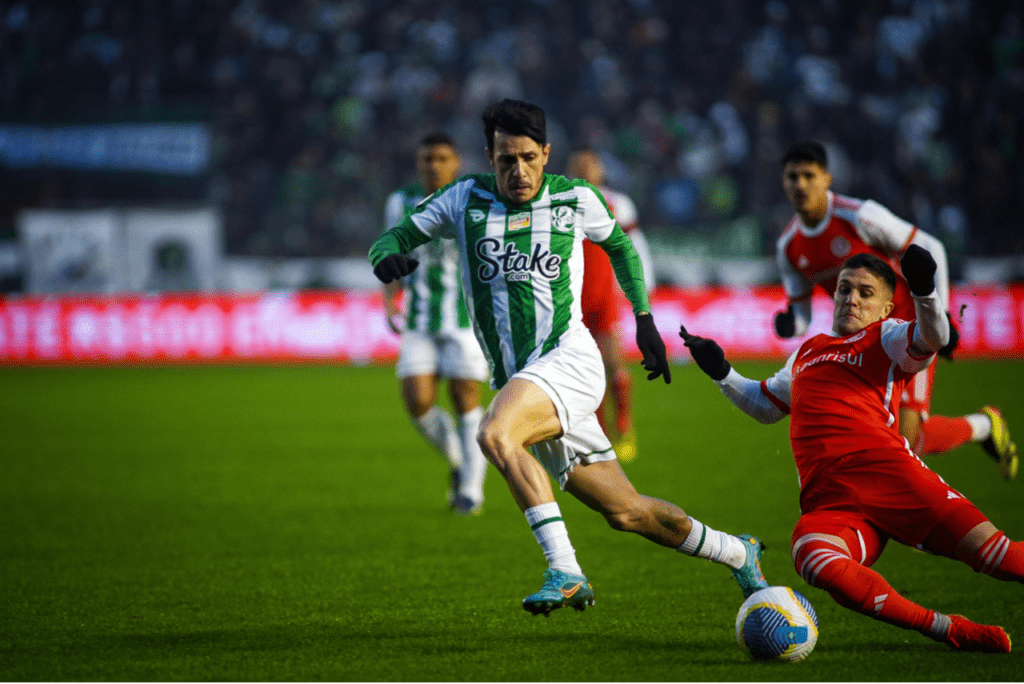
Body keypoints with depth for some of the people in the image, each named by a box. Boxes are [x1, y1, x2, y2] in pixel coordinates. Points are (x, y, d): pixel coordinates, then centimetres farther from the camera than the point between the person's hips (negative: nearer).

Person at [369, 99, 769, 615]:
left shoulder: (575, 199, 4)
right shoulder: (466, 200, 7)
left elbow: (619, 246, 22)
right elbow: (397, 236, 8)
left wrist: (644, 320, 18)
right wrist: (388, 255, -16)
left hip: (567, 358, -4)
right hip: (516, 382, 4)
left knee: (495, 434, -33)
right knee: (626, 511, 5)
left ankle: (565, 571, -33)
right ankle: (737, 554, 27)